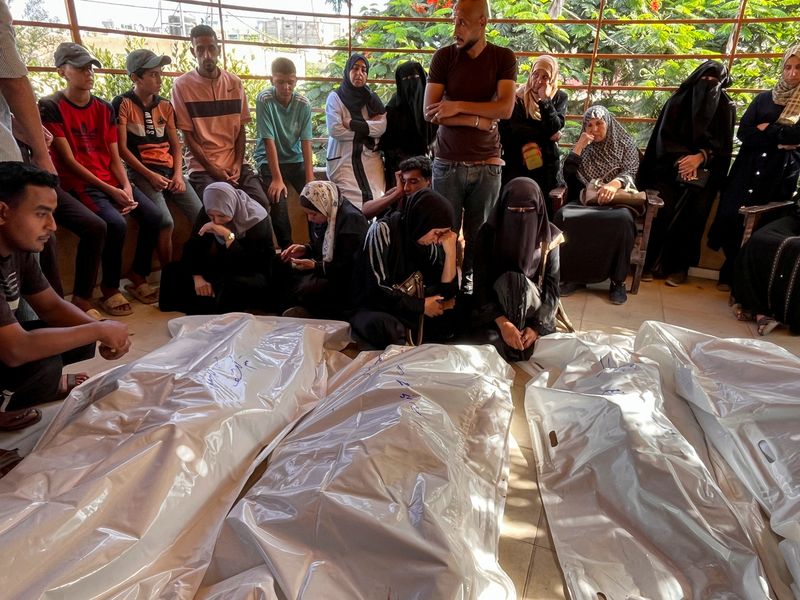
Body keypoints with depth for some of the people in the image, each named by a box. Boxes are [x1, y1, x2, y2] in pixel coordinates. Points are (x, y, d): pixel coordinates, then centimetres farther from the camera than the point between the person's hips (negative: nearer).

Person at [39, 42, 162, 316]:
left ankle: (138, 278, -1)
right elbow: (68, 160, -10)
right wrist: (109, 190, -17)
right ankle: (110, 289, -10)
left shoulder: (104, 108, 12)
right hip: (79, 182, -5)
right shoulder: (51, 107, -4)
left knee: (153, 215, -18)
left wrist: (126, 187, -11)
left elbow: (114, 156, 8)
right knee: (116, 223, -30)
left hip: (112, 179, 5)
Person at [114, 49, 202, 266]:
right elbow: (122, 148, -5)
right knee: (165, 222, -27)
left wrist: (178, 174, -3)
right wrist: (150, 175, -13)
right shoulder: (123, 104, -1)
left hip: (170, 170, 5)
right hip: (142, 172, -5)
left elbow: (176, 144, 13)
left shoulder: (165, 105, 14)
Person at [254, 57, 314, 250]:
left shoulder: (303, 104, -8)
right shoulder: (264, 100, -16)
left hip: (295, 160, 3)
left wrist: (310, 181, -18)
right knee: (278, 200, -26)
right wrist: (277, 179, -24)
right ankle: (287, 248, -8)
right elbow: (269, 141, -19)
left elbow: (306, 143, -11)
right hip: (269, 161, -3)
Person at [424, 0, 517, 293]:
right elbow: (430, 112, -6)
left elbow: (505, 108, -9)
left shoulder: (504, 58, 4)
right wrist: (477, 120, -10)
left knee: (479, 236, 4)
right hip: (447, 164, 0)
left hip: (487, 165, 1)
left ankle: (469, 286, 17)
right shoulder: (443, 57, 3)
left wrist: (458, 106, -12)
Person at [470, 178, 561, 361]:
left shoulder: (549, 236, -6)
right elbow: (481, 284, -15)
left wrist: (537, 326, -22)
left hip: (535, 308, 1)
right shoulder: (488, 233, -11)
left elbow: (552, 288, -7)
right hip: (494, 306, -1)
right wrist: (503, 322, -29)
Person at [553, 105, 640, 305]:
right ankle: (573, 275, -24)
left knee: (622, 220, -38)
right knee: (563, 215, -33)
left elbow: (630, 172, -2)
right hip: (585, 199, 2)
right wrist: (579, 147, -4)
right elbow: (567, 176, 5)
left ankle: (618, 281, -24)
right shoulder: (584, 147, 17)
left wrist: (615, 183, -24)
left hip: (615, 201, -1)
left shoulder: (625, 144, 12)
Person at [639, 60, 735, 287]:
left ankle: (678, 267, -8)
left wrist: (700, 157, -17)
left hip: (703, 176, 1)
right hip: (671, 169, 0)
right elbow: (664, 135, 0)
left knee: (689, 217, -17)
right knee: (664, 212, -20)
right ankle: (652, 261, -10)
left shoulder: (726, 107, 8)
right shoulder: (677, 101, 7)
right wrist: (682, 158, -14)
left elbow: (724, 145, 2)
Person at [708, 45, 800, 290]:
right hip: (747, 170, 2)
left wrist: (768, 130, -3)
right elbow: (743, 133, 1)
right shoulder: (763, 98, 12)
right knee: (731, 218, -5)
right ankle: (732, 273, 12)